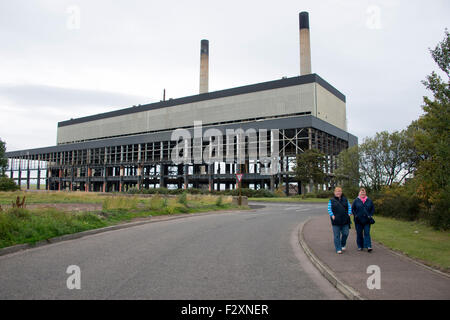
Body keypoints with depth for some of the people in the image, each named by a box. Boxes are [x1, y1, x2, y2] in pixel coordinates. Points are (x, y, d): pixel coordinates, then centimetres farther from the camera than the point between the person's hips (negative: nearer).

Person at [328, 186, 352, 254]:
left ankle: (343, 245, 28)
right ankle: (338, 249, 7)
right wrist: (332, 215, -15)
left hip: (345, 220, 3)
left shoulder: (345, 199, 12)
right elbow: (329, 209, -1)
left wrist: (349, 214, -2)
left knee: (345, 233, 3)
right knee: (337, 235, -1)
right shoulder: (331, 200, 4)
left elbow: (349, 207, 12)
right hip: (336, 221, -2)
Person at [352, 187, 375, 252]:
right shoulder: (356, 200, -1)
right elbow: (352, 209, 5)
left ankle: (368, 246, -6)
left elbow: (373, 209, 12)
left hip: (367, 220, 1)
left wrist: (370, 215, 0)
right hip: (358, 220, 0)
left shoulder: (369, 201, 4)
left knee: (367, 233, -4)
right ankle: (360, 246, 16)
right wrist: (355, 215, -5)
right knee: (359, 234, 6)